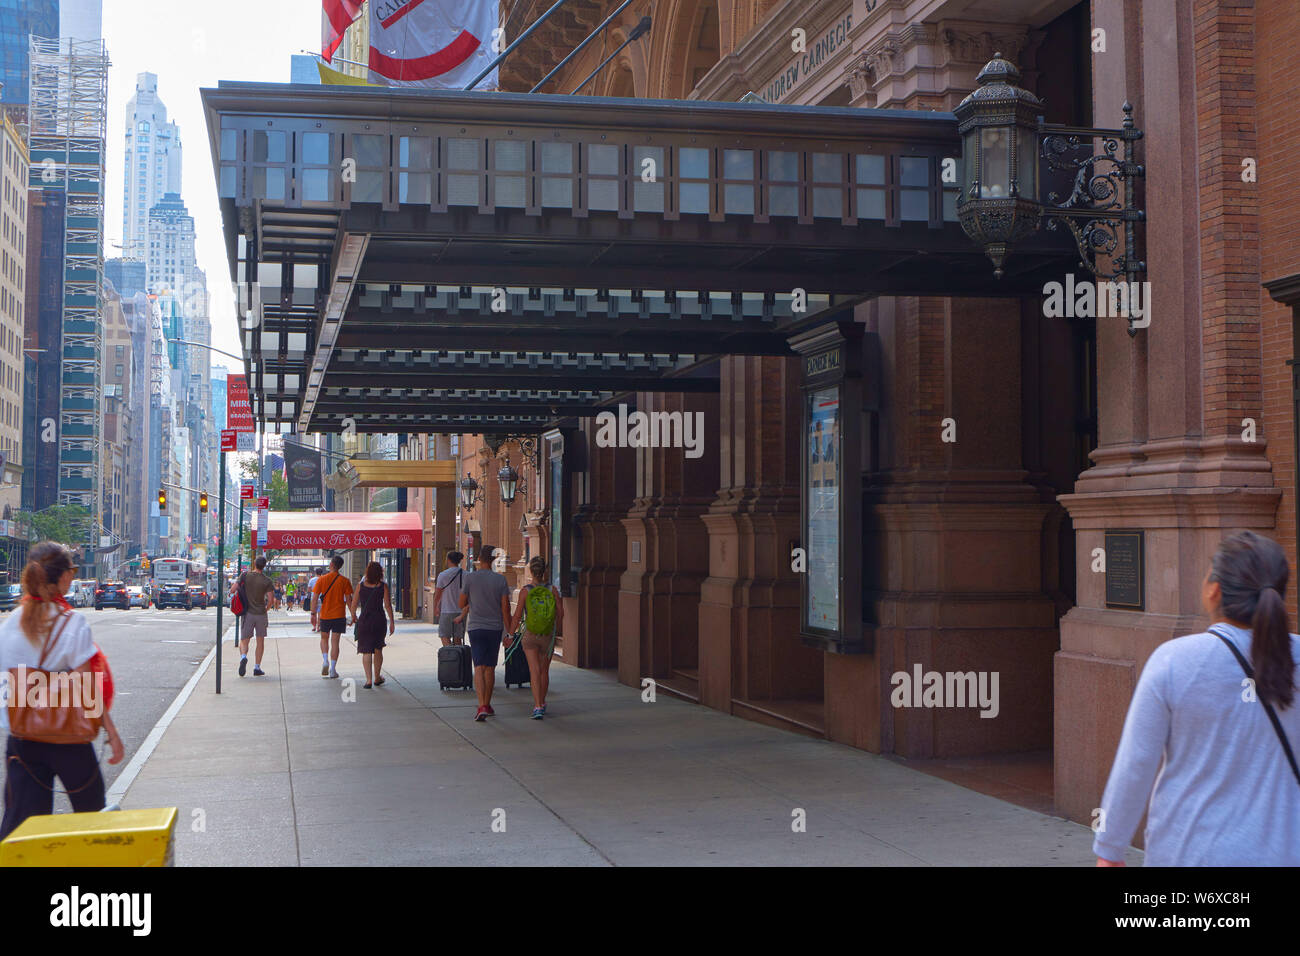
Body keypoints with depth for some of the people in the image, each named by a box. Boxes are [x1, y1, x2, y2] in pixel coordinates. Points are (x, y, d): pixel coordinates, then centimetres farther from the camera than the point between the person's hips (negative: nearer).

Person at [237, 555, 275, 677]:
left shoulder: (245, 575, -4)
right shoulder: (267, 581, -7)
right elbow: (271, 598, -11)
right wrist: (272, 588, 10)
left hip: (247, 612, 0)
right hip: (261, 613, 0)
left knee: (244, 640, 6)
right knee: (260, 641, 12)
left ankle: (243, 657, -25)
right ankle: (257, 668, 10)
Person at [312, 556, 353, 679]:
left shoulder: (321, 579, -4)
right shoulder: (345, 581, -5)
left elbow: (315, 598, -4)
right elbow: (348, 600, -4)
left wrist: (313, 614, 4)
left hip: (324, 615, 1)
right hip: (339, 615, 0)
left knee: (324, 638, 20)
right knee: (335, 642, 4)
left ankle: (325, 661, 1)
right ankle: (333, 670, 3)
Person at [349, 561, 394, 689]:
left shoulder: (361, 585, -2)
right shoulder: (383, 586, -5)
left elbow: (353, 604, 2)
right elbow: (388, 605, -6)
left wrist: (353, 616, 20)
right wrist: (392, 622, 0)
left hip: (364, 620, 0)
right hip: (379, 620, 0)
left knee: (366, 651, 3)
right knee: (378, 650, 16)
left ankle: (368, 680, -5)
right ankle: (377, 677, 24)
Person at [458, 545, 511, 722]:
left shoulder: (470, 578, -5)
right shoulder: (500, 580, -3)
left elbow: (461, 604, 3)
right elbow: (505, 608, -3)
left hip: (476, 628, -1)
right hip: (495, 627, 1)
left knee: (479, 668, -4)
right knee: (490, 668, 13)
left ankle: (482, 707, -18)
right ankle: (487, 705, 21)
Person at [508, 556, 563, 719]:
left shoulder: (525, 591, -10)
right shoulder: (552, 590, -6)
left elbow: (517, 616, -8)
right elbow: (561, 613, -1)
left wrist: (511, 634, 4)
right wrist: (556, 630, 17)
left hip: (530, 635, -2)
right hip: (548, 636, 2)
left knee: (535, 671, -3)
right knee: (544, 671, 18)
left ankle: (538, 707, -16)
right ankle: (541, 703, 34)